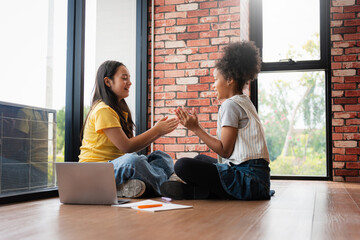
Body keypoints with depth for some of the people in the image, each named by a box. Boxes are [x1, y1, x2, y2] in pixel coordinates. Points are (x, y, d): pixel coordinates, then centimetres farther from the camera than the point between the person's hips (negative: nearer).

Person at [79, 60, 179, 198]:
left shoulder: (119, 110, 19)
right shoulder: (103, 110, -13)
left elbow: (132, 144, 9)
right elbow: (126, 147, -18)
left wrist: (157, 130, -1)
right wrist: (157, 131, -10)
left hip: (117, 166, 10)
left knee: (163, 158, -2)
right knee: (132, 160, -38)